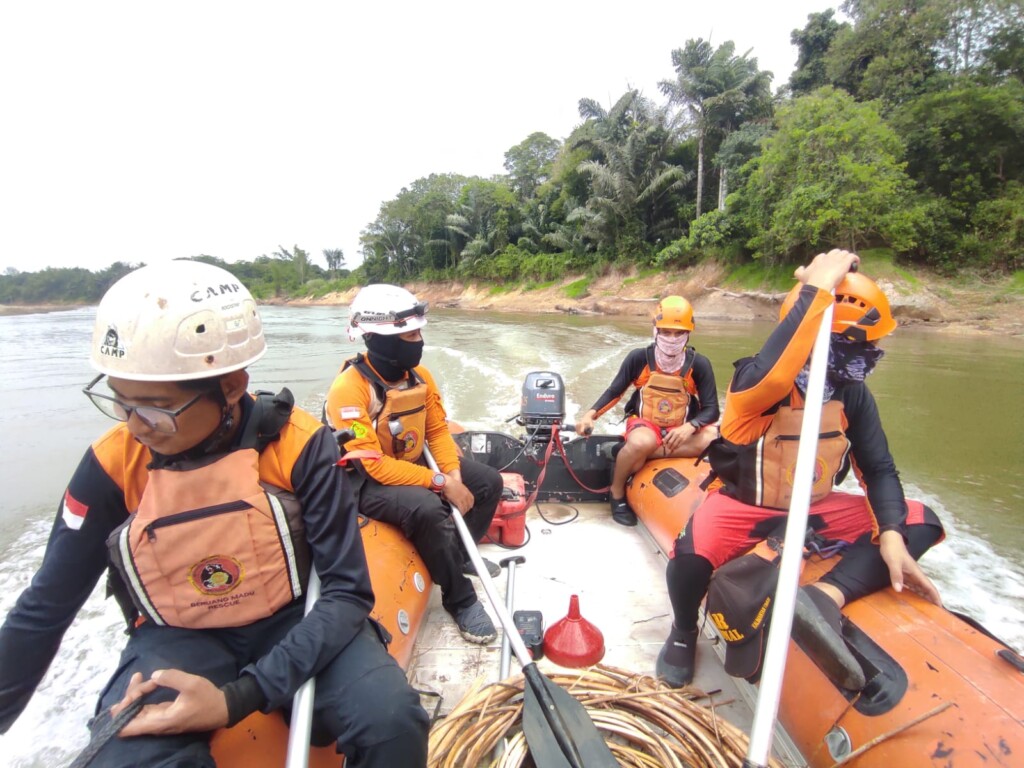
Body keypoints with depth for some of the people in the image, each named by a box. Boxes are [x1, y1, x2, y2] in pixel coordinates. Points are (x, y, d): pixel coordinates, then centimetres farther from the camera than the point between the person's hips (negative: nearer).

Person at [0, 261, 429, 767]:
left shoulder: (297, 444, -20)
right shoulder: (112, 464, -12)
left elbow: (347, 592, -18)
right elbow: (44, 610, 1)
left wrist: (237, 699, -28)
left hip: (294, 620, -1)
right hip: (177, 638, 2)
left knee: (393, 722, -25)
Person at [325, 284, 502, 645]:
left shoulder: (418, 375, -4)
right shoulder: (350, 388, -27)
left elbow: (438, 429, 4)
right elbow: (374, 465, -29)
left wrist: (454, 475, -13)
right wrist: (440, 483, -29)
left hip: (415, 463, 8)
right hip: (369, 482, -8)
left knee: (489, 482, 4)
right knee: (427, 508, -35)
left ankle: (459, 554, 27)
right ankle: (459, 597, -10)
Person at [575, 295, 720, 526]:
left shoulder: (699, 365, -9)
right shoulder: (639, 358, -10)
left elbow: (711, 409, -10)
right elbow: (614, 392, -3)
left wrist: (690, 426, -31)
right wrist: (590, 414, -19)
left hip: (680, 429, 2)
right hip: (644, 423, -2)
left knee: (712, 438, -30)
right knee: (641, 444, -38)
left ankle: (635, 454, -24)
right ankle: (616, 492, -8)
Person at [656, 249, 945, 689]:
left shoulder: (854, 396, -4)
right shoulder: (757, 379, -22)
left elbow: (878, 469, -1)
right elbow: (766, 379, -48)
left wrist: (891, 536, -19)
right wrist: (818, 289, -40)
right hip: (743, 506, -6)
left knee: (920, 522, -6)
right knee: (692, 555, -34)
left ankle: (827, 596, -26)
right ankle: (684, 632, 0)